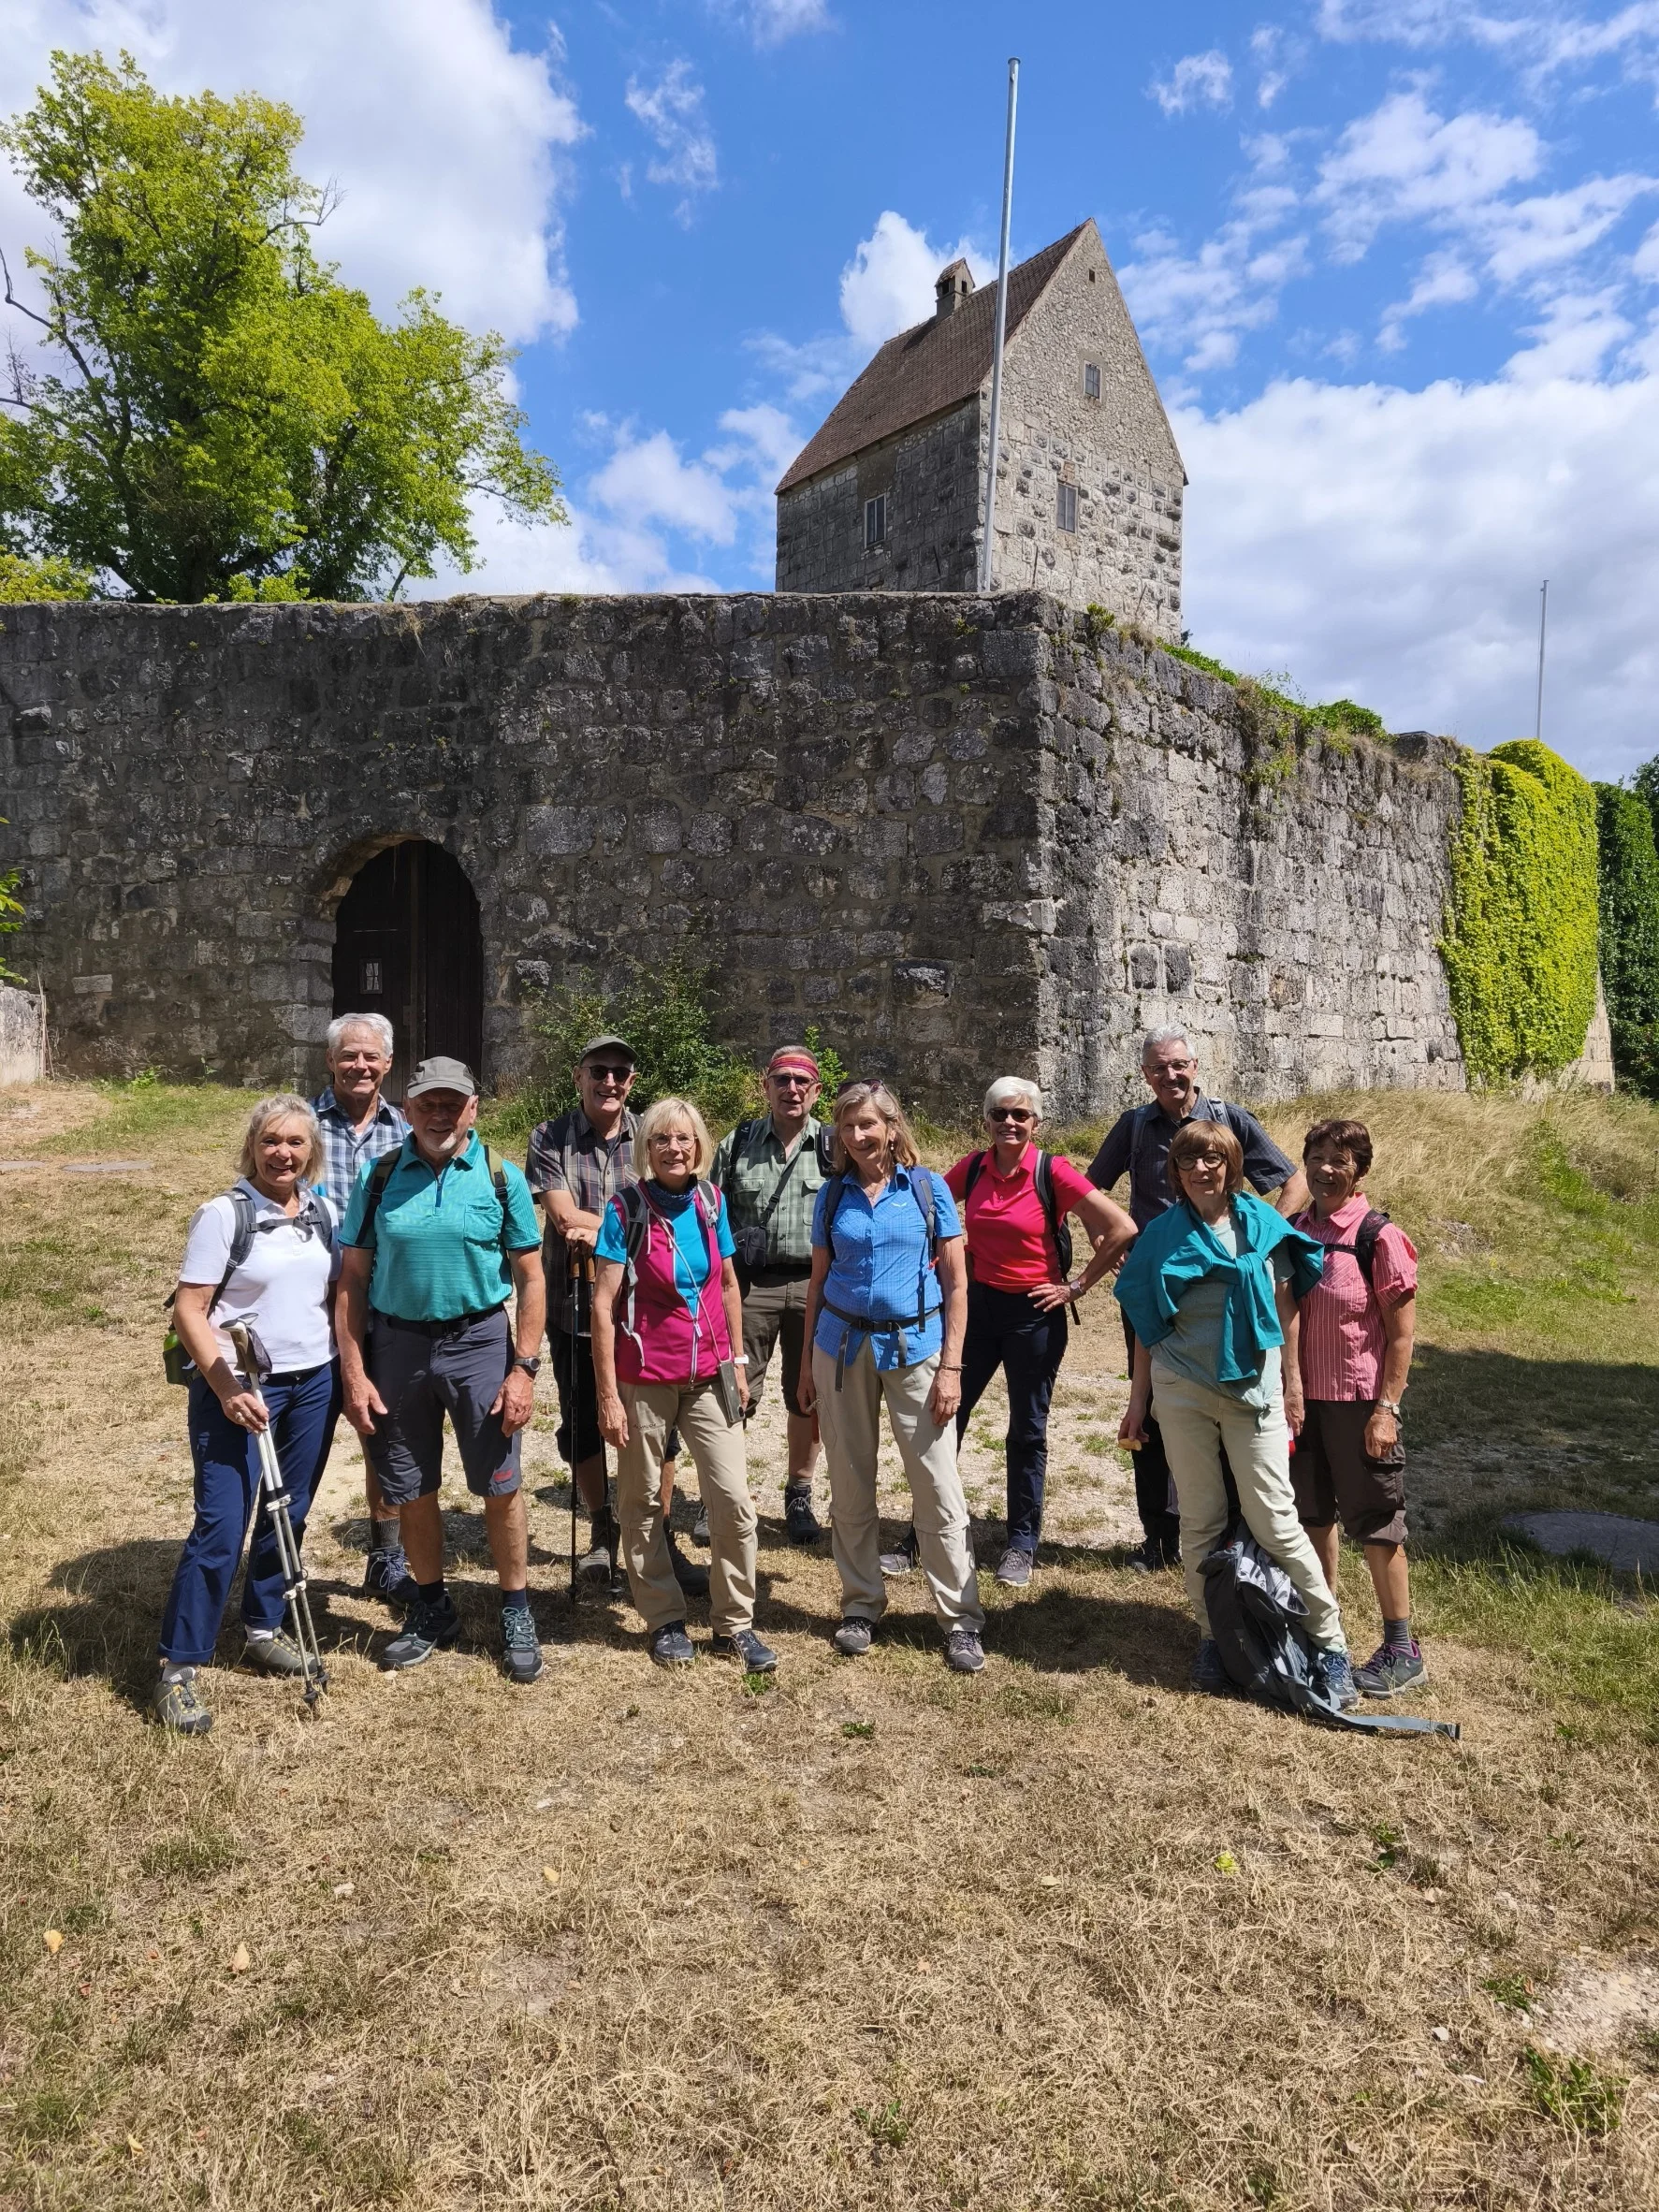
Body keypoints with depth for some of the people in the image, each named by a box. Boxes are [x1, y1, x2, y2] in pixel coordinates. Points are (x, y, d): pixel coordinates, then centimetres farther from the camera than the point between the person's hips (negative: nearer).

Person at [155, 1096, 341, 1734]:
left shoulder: (326, 1214, 6)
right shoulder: (222, 1215, -9)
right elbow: (189, 1310, -10)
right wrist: (227, 1388, -18)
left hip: (313, 1384, 5)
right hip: (238, 1389, -5)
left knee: (288, 1517, 13)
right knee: (221, 1528, -7)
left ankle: (263, 1629, 31)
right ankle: (178, 1668, 5)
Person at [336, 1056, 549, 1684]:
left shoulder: (501, 1178, -4)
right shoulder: (380, 1178, 0)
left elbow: (529, 1278, -2)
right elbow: (352, 1279, 2)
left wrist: (524, 1368, -9)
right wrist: (354, 1374, -3)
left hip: (479, 1340, -2)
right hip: (396, 1344, 2)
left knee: (500, 1486, 4)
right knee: (411, 1491, 13)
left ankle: (516, 1612, 22)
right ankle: (432, 1610, 32)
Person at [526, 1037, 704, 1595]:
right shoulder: (549, 1138, -1)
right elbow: (566, 1218, -13)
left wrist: (597, 1230, -17)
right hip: (574, 1308, 0)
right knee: (582, 1427, 12)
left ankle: (661, 1542, 19)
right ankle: (603, 1534, 32)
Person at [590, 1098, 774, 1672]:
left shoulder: (710, 1201, 1)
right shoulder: (627, 1209, -10)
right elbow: (603, 1306, -10)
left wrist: (738, 1360, 11)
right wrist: (608, 1394, -12)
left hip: (708, 1376, 3)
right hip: (644, 1381, -3)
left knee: (734, 1502, 0)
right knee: (642, 1507, 9)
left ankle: (735, 1624, 15)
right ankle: (665, 1621, 26)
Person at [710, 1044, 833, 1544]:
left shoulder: (834, 1147, 4)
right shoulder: (736, 1144, 6)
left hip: (814, 1284, 0)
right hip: (749, 1283, 0)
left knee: (807, 1396, 9)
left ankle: (798, 1494, 25)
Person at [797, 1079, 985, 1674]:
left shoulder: (928, 1187, -2)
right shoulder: (833, 1195, 4)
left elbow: (956, 1282, -2)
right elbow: (818, 1283, 11)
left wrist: (950, 1367, -7)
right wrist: (806, 1365, 9)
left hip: (914, 1347, -2)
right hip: (843, 1347, 3)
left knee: (938, 1486, -2)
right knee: (849, 1485, 9)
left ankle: (961, 1618, 9)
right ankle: (860, 1604, 24)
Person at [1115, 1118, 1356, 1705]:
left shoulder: (1263, 1225, 1)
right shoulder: (1162, 1234, 1)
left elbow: (1286, 1309, 7)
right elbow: (1148, 1324, 5)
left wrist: (1293, 1382, 5)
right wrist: (1138, 1399, 6)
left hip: (1253, 1387, -1)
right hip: (1182, 1390, 1)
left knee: (1275, 1520, -2)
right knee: (1200, 1521, 8)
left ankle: (1329, 1641, 10)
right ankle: (1212, 1636, 21)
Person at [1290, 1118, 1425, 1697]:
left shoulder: (1380, 1237, -12)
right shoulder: (1294, 1231, 4)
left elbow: (1401, 1331, -11)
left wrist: (1387, 1407, -14)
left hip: (1359, 1400, -5)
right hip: (1302, 1395, 6)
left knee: (1375, 1523, 3)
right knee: (1313, 1513, 16)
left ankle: (1402, 1650, 16)